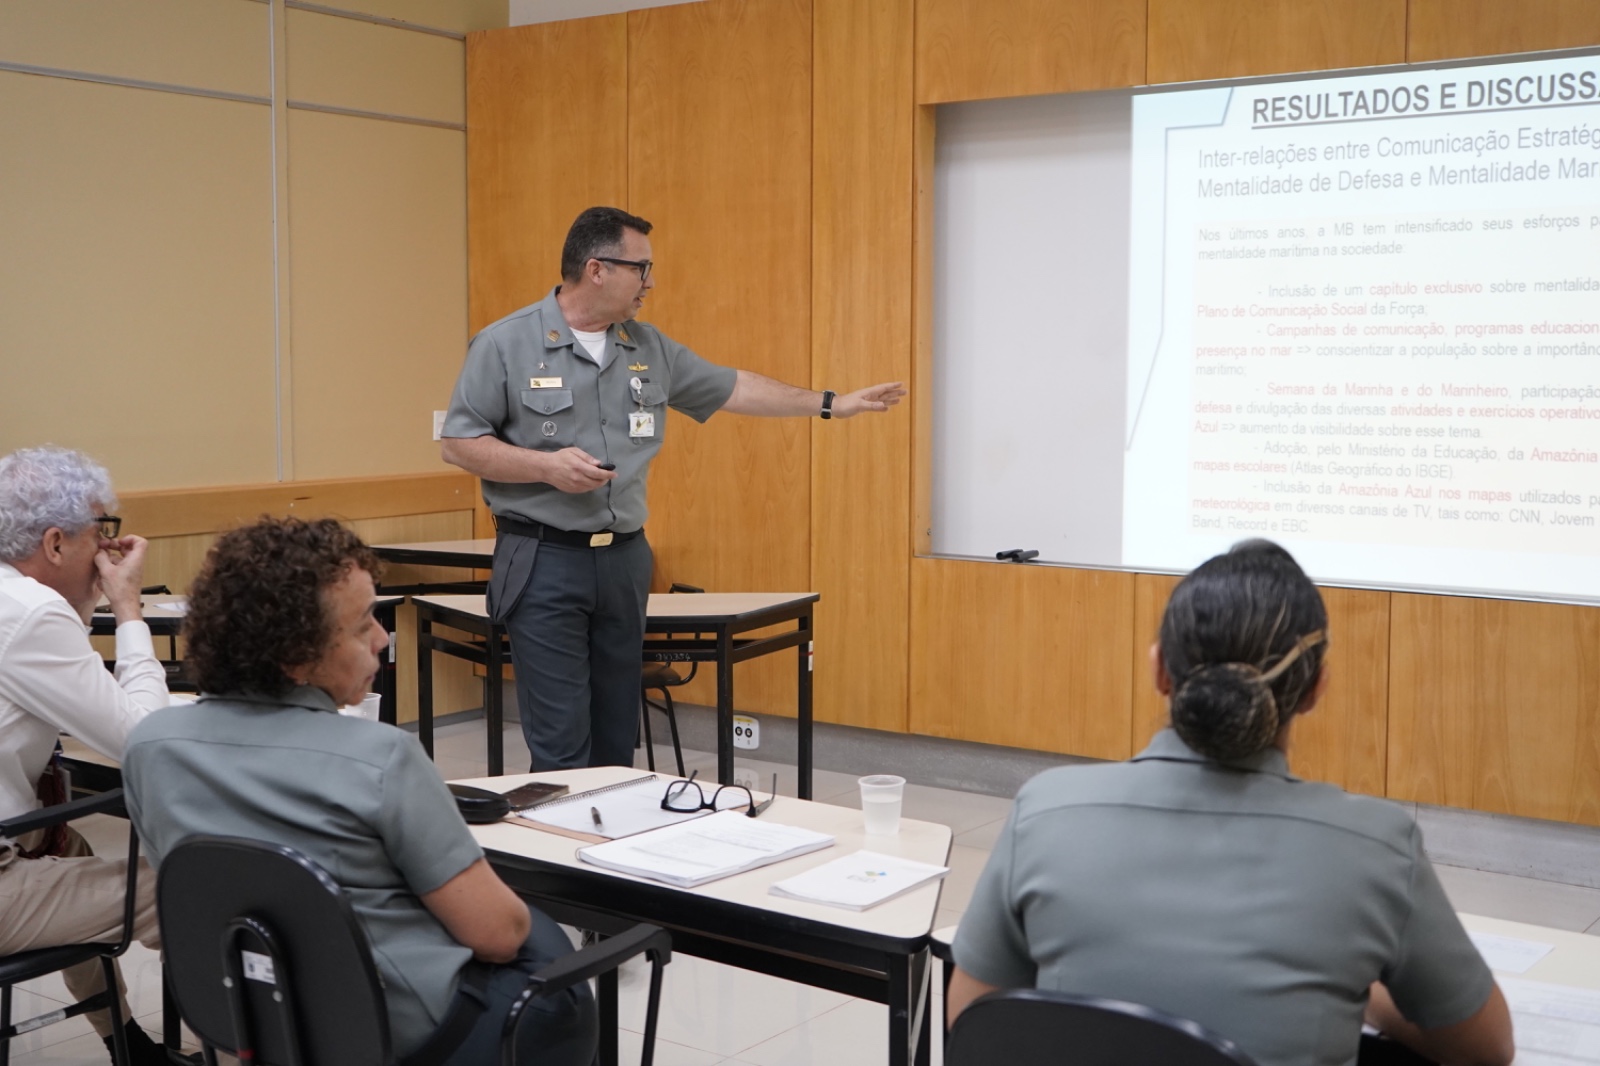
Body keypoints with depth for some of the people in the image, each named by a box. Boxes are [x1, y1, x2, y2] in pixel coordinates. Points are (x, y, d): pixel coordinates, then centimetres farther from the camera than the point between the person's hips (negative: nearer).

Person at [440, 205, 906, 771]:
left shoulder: (649, 348, 10)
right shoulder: (505, 344, -5)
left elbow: (731, 388, 19)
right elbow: (457, 443, -4)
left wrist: (832, 404, 20)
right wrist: (546, 466, -17)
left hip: (625, 558, 6)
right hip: (544, 561, -5)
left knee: (617, 741, 10)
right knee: (562, 746, -7)